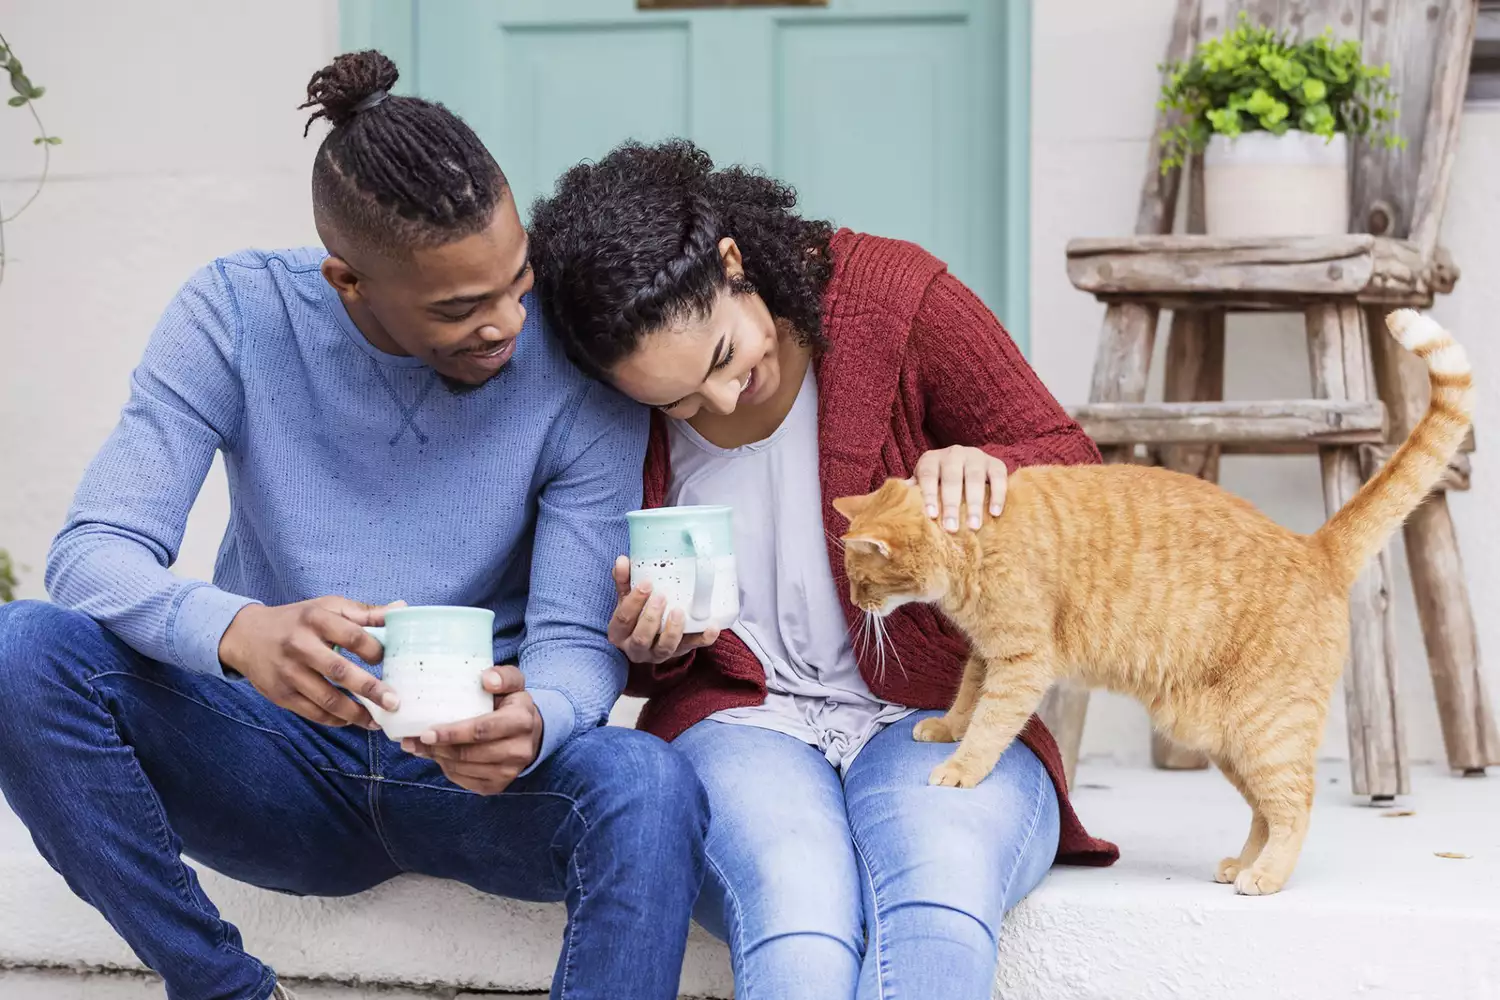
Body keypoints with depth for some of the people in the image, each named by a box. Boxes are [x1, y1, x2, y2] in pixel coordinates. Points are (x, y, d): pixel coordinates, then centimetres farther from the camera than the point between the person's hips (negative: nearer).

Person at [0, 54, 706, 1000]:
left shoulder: (578, 364, -11)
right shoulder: (237, 314, -9)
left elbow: (578, 639, -11)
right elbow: (93, 553, -16)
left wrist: (532, 720, -37)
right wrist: (240, 632, -40)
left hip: (471, 776, -1)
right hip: (280, 762, 1)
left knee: (650, 788, -34)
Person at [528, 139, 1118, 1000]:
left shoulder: (897, 296, -5)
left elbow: (1075, 476, 4)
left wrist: (986, 471, -20)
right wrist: (646, 648, -7)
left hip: (935, 714, 0)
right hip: (742, 723, 1)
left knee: (939, 903, -37)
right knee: (796, 907, -36)